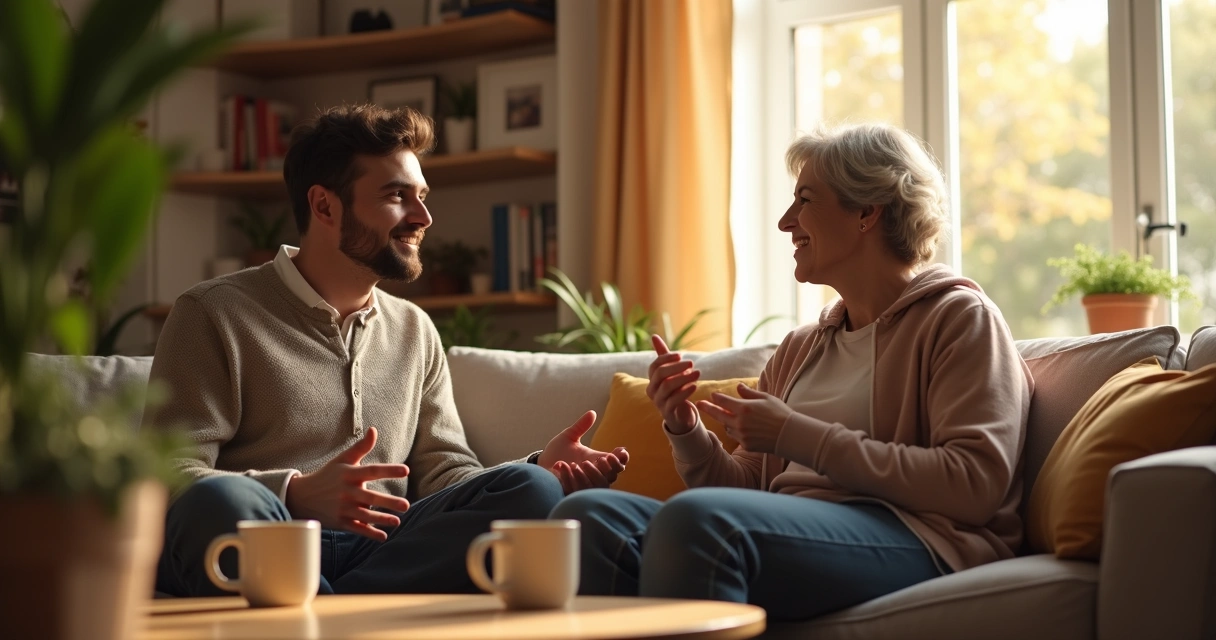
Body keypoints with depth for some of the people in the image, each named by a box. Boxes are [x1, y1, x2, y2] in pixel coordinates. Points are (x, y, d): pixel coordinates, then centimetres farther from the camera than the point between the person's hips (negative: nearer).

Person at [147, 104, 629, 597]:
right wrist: (297, 496, -26)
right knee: (221, 501, -39)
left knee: (530, 488, -21)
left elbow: (443, 471, 17)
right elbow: (169, 476, -7)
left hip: (380, 552, 5)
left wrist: (540, 470, -5)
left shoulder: (415, 331, 22)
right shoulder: (215, 314, 3)